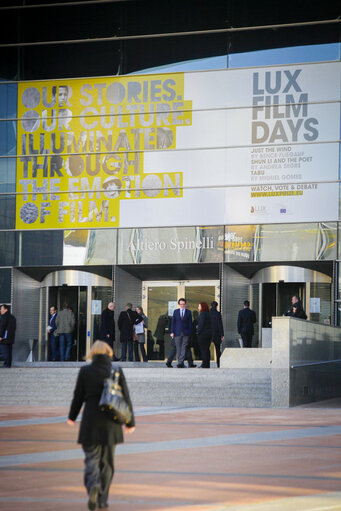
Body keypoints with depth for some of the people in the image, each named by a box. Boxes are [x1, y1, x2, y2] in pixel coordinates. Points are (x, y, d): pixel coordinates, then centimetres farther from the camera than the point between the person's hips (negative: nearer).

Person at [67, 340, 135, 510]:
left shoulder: (85, 371, -4)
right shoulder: (117, 371, -3)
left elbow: (78, 396, 2)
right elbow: (126, 397, 0)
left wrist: (72, 417, 18)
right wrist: (130, 422, 10)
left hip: (90, 422, -1)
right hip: (111, 423, 1)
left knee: (92, 458, 4)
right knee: (107, 461, 13)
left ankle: (93, 485, -26)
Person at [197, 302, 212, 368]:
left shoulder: (202, 314, -12)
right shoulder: (208, 314, 14)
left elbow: (201, 324, -18)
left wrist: (198, 332, -11)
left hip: (203, 333, -9)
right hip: (209, 333, 9)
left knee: (203, 349, -6)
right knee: (206, 349, 11)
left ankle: (205, 364, -8)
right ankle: (207, 365, 12)